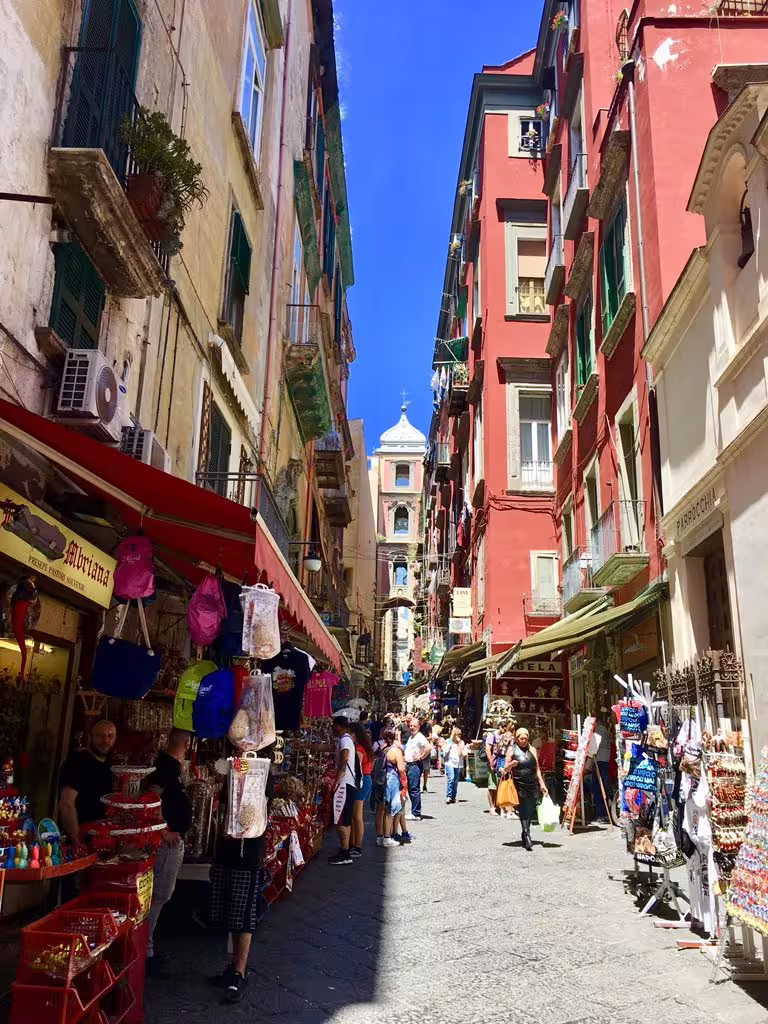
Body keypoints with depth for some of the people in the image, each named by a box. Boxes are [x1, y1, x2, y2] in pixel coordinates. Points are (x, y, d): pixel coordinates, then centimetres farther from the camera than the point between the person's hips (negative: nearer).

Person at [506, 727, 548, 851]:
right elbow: (506, 769, 4)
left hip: (533, 785, 4)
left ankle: (525, 834, 20)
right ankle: (527, 837, -12)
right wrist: (512, 765, -18)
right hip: (519, 785, -3)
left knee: (530, 811, 5)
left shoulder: (532, 750, 12)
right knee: (523, 811, -10)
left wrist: (542, 784, 12)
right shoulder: (512, 749, 3)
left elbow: (537, 768, 16)